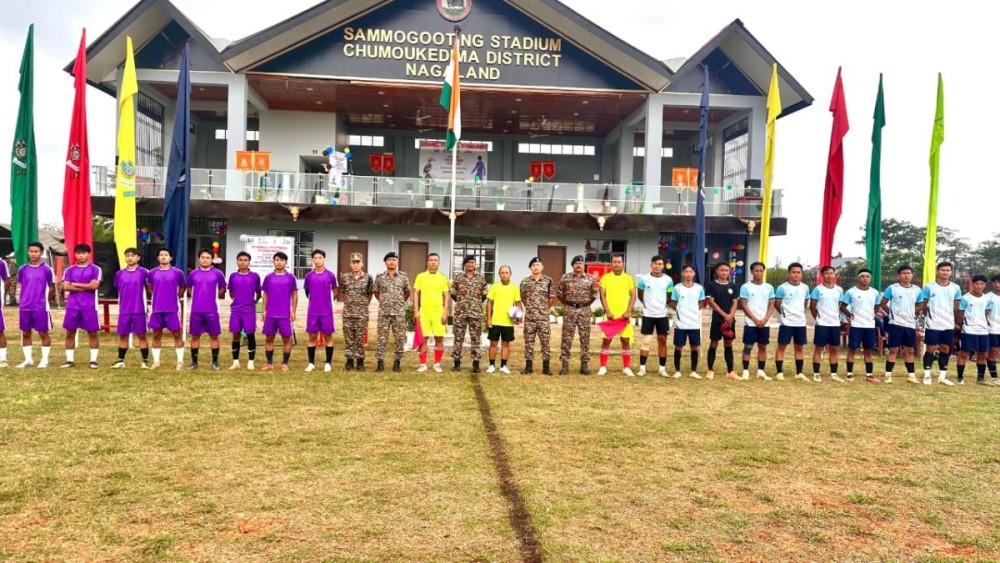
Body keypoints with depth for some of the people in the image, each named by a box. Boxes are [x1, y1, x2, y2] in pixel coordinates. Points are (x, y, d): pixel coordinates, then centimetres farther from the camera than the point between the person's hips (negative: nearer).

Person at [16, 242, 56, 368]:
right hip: (25, 307, 4)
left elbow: (52, 287, 3)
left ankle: (44, 360, 10)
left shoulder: (46, 269, -5)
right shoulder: (22, 269, 5)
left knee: (43, 333, 3)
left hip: (41, 307, -4)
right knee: (25, 333, 9)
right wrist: (28, 297, 12)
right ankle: (28, 359, 18)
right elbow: (21, 285, 18)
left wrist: (44, 299, 7)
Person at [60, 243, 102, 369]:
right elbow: (65, 287, -3)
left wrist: (75, 284, -6)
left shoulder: (95, 269, 1)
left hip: (89, 306, -3)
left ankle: (93, 360, 4)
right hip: (72, 305, 3)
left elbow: (94, 285, -12)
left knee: (92, 333, 0)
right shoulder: (70, 270, 9)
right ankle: (69, 360, 11)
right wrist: (85, 287, -11)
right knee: (70, 332, 4)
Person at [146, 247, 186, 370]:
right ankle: (156, 361, 17)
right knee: (156, 335, 8)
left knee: (177, 334, 1)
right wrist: (158, 296, 11)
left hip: (172, 309, -2)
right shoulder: (152, 273, 4)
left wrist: (177, 297, 6)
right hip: (157, 309, 2)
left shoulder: (177, 272, -2)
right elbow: (149, 287, 20)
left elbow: (182, 286, 12)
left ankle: (180, 361, 7)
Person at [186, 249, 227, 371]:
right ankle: (194, 362, 17)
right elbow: (189, 288, 18)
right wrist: (197, 297, 9)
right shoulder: (193, 273, 4)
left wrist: (215, 297, 4)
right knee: (195, 336, 7)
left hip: (212, 311, -1)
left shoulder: (217, 273, 0)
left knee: (214, 336, 5)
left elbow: (223, 288, 12)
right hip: (196, 311, 1)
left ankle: (215, 362, 15)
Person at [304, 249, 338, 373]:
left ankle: (328, 363, 11)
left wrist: (327, 301, 10)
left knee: (328, 336, 3)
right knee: (312, 336, 6)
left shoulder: (330, 275, -3)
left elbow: (335, 290, 9)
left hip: (327, 311, -2)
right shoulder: (309, 276, 2)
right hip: (312, 311, 2)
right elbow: (307, 292, 15)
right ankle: (311, 363, 14)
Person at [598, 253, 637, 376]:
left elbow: (633, 296, 4)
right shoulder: (605, 278, 4)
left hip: (624, 315, 1)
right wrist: (607, 311, -10)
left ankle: (627, 367, 11)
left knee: (626, 340, 3)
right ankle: (603, 367, 8)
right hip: (610, 314, -1)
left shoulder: (629, 278, 7)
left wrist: (628, 311, -9)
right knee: (606, 340, 1)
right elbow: (602, 295, 1)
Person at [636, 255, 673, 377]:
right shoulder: (644, 278, -4)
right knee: (645, 341, -1)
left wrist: (661, 306, 7)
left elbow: (669, 297, 12)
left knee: (662, 341, 6)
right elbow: (640, 295, 9)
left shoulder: (668, 280, -1)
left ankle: (662, 368, 13)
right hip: (648, 315, -2)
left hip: (662, 315, 2)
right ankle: (642, 368, 5)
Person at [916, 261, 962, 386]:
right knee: (931, 349, -1)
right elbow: (921, 305, 0)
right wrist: (928, 314, 2)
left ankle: (942, 376, 16)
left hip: (949, 325, 4)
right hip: (933, 325, -4)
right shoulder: (929, 287, -6)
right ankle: (927, 375, 6)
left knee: (945, 349, 8)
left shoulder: (955, 288, 5)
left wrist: (955, 321, 11)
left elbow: (956, 307, 13)